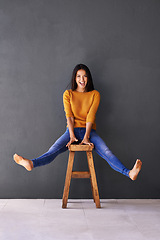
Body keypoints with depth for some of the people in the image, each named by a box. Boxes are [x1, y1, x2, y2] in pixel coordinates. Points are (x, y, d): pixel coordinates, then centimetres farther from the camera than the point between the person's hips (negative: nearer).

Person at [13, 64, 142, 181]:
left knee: (106, 152, -27)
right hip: (72, 129, 0)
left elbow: (90, 117, -6)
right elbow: (69, 116, -4)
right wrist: (72, 136, -18)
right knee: (53, 150, -28)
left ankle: (129, 173, -45)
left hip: (89, 130, 0)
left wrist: (86, 137, -18)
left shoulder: (95, 94, 6)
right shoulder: (68, 94, 8)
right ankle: (31, 164, -54)